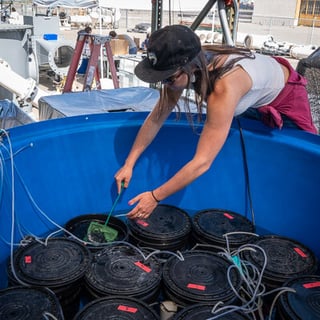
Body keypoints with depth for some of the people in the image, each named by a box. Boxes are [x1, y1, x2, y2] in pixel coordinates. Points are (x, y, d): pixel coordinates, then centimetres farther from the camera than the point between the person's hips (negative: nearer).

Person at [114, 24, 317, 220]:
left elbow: (202, 162, -46)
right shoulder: (183, 68, -28)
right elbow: (156, 118, -17)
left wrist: (155, 197, -40)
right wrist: (129, 164, -19)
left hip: (284, 93, -6)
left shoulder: (225, 88, -47)